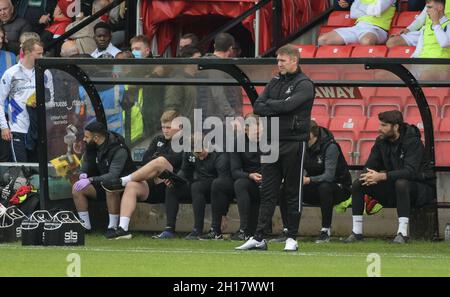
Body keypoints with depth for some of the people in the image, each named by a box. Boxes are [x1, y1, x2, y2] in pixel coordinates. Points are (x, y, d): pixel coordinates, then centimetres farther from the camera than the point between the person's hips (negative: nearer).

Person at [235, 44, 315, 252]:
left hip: (293, 143, -6)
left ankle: (292, 238, 6)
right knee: (267, 192, 4)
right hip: (272, 142, 6)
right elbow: (257, 107, 5)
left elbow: (288, 105, -20)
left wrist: (269, 105, -4)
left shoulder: (304, 85, -5)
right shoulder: (275, 83, 16)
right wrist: (278, 108, -11)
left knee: (293, 193, 0)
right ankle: (259, 238, 3)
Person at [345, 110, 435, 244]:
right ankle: (356, 232, -5)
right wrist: (371, 177, -24)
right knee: (358, 183, -10)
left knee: (401, 183, -40)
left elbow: (410, 171, -32)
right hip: (392, 188, 6)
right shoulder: (381, 141, 1)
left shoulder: (413, 141, -20)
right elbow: (369, 166, 3)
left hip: (419, 187, -6)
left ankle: (402, 233, -36)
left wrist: (382, 176, -41)